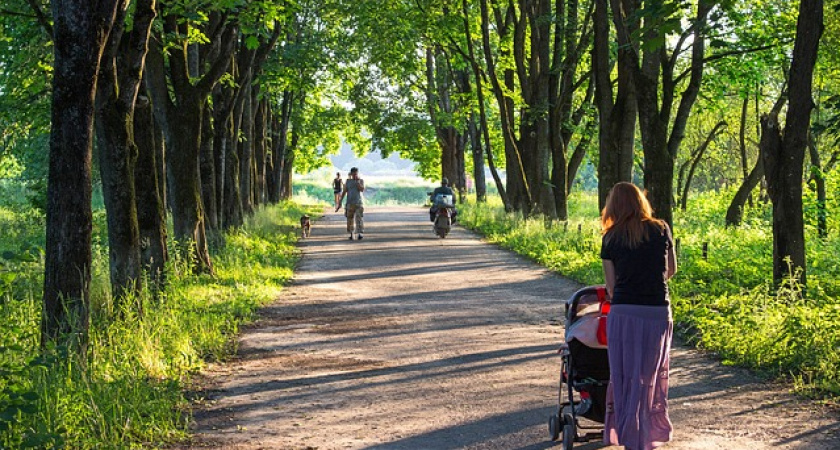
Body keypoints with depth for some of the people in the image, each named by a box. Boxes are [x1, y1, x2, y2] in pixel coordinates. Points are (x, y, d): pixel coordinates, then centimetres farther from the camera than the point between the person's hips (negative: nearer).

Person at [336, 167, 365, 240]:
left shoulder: (361, 181, 4)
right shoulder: (348, 181, 7)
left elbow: (362, 189, -13)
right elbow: (344, 192, 6)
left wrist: (357, 181, -14)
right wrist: (339, 203, 2)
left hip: (359, 203, -2)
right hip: (350, 203, 2)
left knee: (359, 218, -13)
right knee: (350, 219, 1)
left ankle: (360, 234, -16)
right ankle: (351, 234, 14)